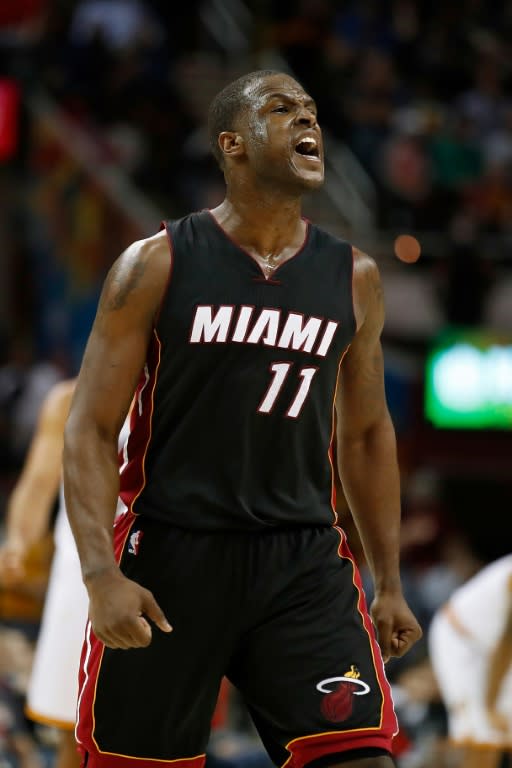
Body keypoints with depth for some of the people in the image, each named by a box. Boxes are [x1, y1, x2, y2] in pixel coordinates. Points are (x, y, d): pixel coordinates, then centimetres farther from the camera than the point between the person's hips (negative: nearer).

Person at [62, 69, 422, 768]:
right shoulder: (158, 264, -3)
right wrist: (101, 573, -17)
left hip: (303, 560, 3)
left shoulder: (354, 278, 8)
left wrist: (390, 584, 16)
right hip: (169, 556, -2)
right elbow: (91, 429, -5)